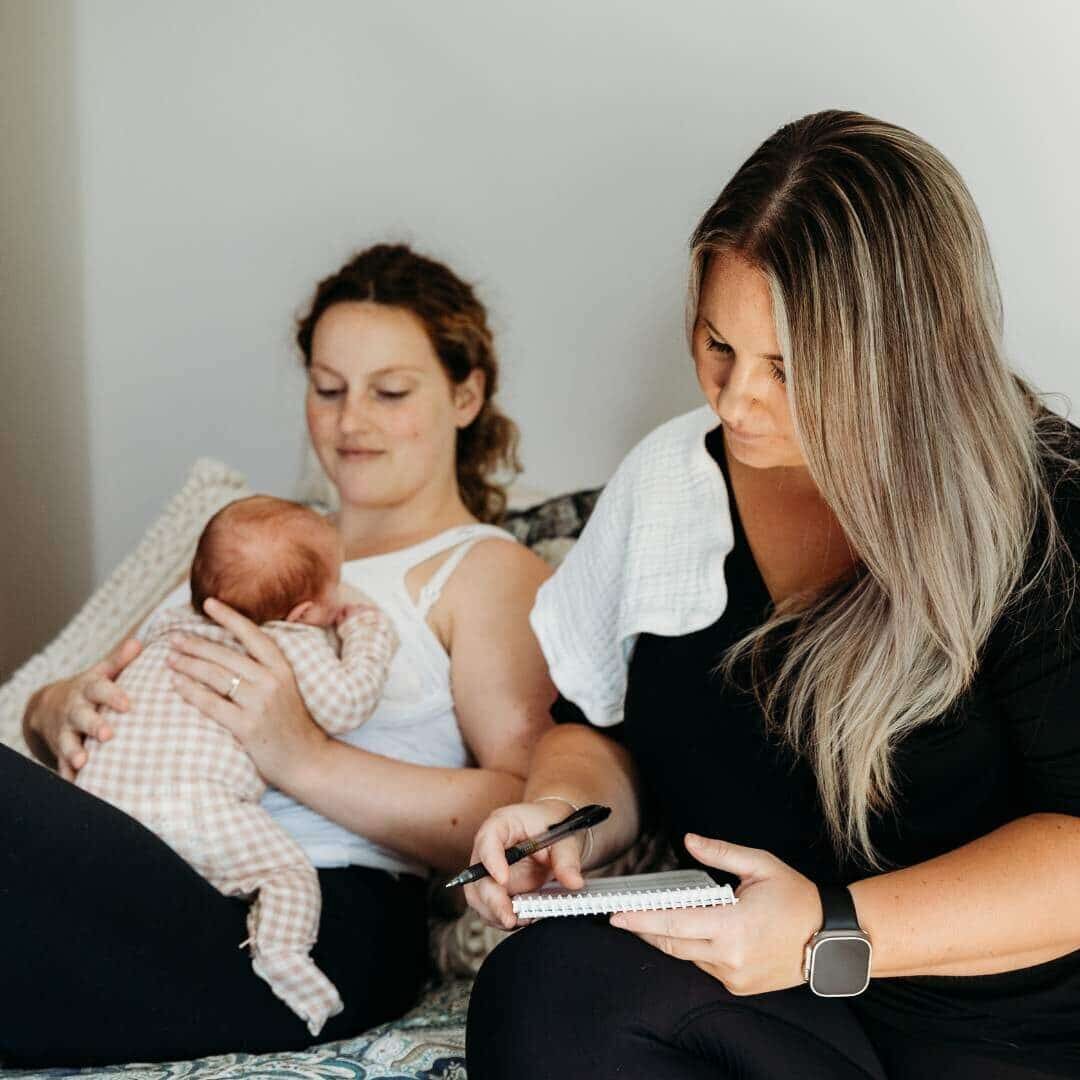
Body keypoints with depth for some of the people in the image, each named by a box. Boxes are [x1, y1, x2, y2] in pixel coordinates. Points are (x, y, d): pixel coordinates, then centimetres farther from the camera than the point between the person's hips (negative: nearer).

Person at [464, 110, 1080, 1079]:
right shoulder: (678, 482, 7)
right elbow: (600, 727, 17)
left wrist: (835, 933, -23)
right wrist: (571, 809, -5)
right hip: (743, 1001, 5)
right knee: (547, 982, -27)